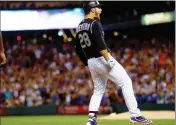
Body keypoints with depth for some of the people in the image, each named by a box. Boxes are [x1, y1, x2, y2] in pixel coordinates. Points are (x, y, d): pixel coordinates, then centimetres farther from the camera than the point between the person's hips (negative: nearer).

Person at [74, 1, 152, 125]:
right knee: (126, 82, -3)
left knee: (98, 90, 17)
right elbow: (100, 44, -24)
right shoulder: (95, 23, -12)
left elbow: (78, 50, 15)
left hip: (91, 62, 8)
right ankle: (135, 114, -9)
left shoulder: (79, 27, 13)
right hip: (102, 59, -8)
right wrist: (108, 60, -24)